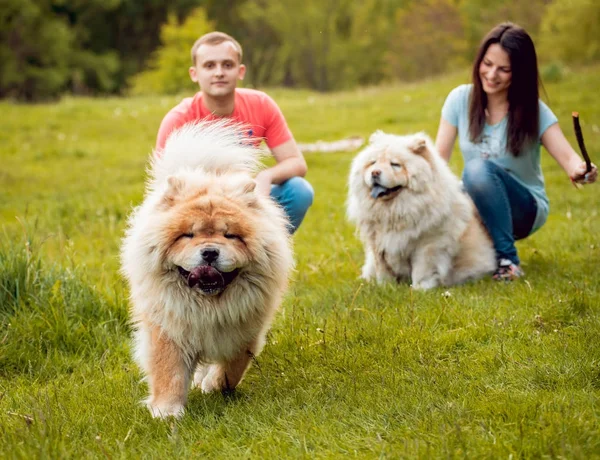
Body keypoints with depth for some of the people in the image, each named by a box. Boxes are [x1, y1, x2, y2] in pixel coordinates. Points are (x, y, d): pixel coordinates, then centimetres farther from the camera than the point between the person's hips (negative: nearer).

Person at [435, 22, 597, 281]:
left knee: (479, 169, -32)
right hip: (478, 208, 3)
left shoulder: (533, 111, -12)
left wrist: (579, 171, -48)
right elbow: (438, 159, -8)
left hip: (524, 210, -3)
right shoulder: (460, 99, -6)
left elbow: (567, 157, -23)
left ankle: (507, 258, -21)